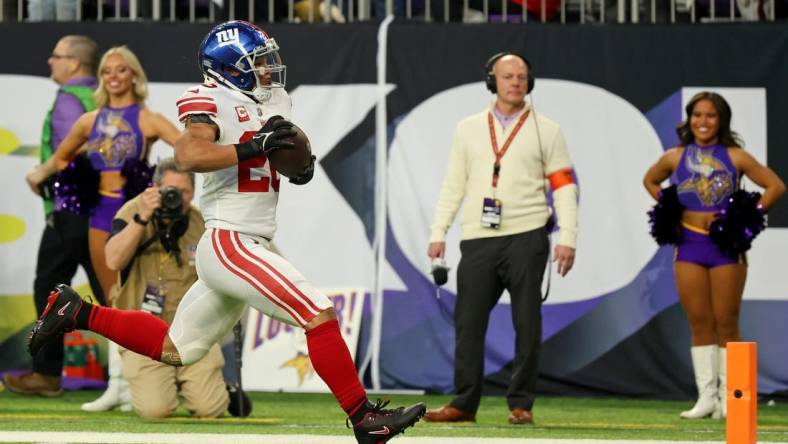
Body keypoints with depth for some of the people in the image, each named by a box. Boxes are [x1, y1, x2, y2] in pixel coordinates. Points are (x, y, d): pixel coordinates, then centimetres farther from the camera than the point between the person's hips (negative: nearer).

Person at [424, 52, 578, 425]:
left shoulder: (545, 130, 6)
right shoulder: (469, 129, 13)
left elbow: (564, 187, 2)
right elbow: (453, 185, 13)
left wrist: (567, 238, -8)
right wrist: (438, 233, 5)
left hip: (526, 237, -2)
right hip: (478, 240, 2)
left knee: (527, 323, -2)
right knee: (468, 322, 0)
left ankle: (521, 404, 4)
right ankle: (464, 403, 6)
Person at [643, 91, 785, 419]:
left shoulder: (734, 157, -1)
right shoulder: (675, 158, 6)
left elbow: (775, 186, 1)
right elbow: (650, 180, 25)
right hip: (689, 245, 2)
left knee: (726, 323, 0)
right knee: (699, 324, 3)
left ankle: (728, 397, 4)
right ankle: (706, 396, 5)